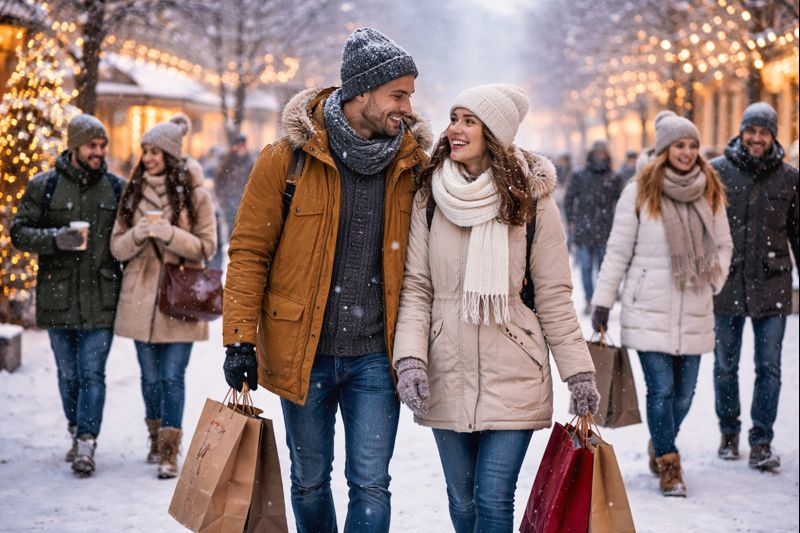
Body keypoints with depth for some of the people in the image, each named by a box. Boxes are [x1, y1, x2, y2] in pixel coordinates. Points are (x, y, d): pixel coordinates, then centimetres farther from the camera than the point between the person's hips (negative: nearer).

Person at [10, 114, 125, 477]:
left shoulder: (117, 188, 5)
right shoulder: (45, 187, 2)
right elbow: (19, 233, 1)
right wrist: (55, 239, -17)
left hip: (100, 300, -1)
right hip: (58, 297, 1)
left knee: (92, 374, -5)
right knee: (68, 374, 11)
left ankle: (86, 444, -3)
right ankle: (77, 432, 27)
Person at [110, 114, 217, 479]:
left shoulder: (195, 195, -2)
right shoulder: (133, 193, 7)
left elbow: (206, 246, -5)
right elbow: (117, 247, 5)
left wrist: (168, 232, -19)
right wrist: (139, 233, -15)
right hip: (141, 300, 3)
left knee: (173, 377, -6)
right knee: (150, 377, 12)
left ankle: (169, 452, -4)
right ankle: (156, 439, 28)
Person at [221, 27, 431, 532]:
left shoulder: (411, 164, 0)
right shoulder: (289, 157, -7)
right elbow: (249, 250, -3)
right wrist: (240, 338, -8)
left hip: (376, 356, 1)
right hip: (304, 353, -1)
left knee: (371, 484, -1)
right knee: (310, 481, 14)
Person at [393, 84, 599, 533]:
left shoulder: (530, 199, -4)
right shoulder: (430, 197, 2)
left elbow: (554, 295, 1)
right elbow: (416, 287, 2)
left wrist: (579, 371, 0)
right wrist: (410, 357, -11)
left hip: (512, 377, -2)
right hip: (447, 376, 3)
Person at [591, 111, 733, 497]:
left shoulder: (710, 193, 8)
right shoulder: (639, 192, -3)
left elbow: (723, 245, 21)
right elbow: (618, 251, 0)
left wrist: (714, 281, 6)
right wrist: (602, 302, -1)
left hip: (693, 312, 4)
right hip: (649, 310, -4)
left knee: (684, 393, 8)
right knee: (661, 389, -7)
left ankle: (660, 446, 34)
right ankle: (668, 465, 9)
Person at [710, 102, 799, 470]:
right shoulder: (717, 171, 0)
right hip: (726, 284, 0)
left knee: (769, 367, 0)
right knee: (725, 365, 10)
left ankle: (761, 440, 10)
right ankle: (729, 431, 28)